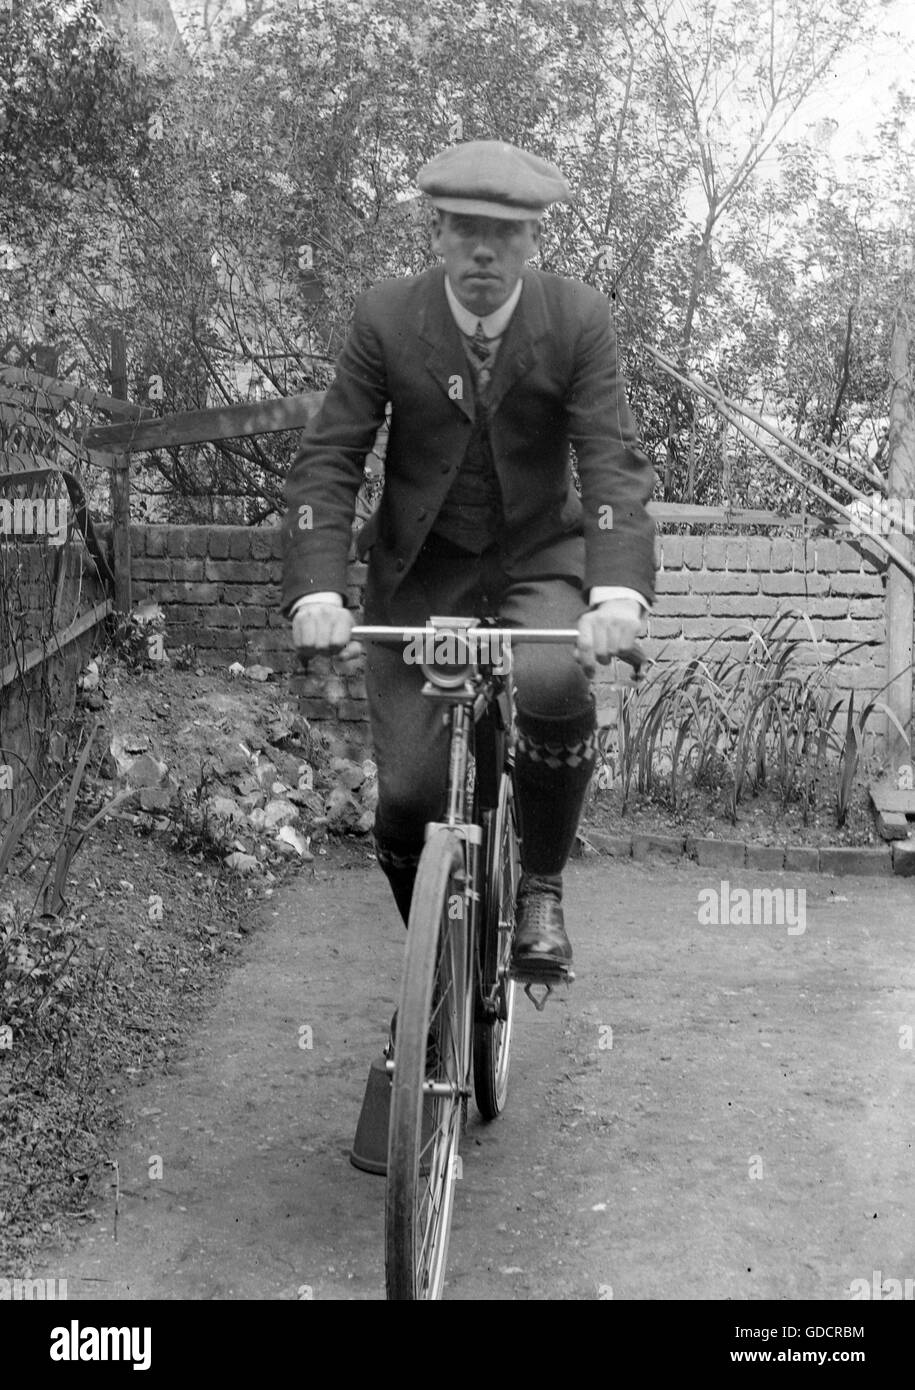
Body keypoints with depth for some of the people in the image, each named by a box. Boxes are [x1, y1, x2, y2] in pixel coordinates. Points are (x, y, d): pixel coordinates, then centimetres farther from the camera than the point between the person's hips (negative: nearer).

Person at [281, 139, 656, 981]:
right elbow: (328, 461, -12)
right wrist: (316, 592, -28)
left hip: (538, 558, 0)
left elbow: (615, 460, -19)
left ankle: (541, 888, -6)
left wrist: (619, 590, -37)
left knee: (555, 688, -33)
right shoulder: (386, 320, -11)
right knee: (409, 795, -7)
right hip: (421, 566, 1)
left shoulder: (579, 320, -12)